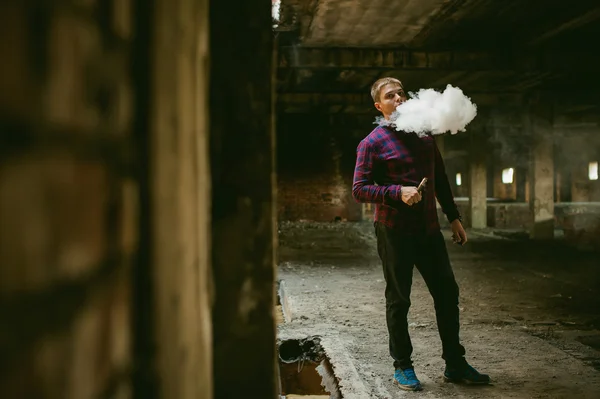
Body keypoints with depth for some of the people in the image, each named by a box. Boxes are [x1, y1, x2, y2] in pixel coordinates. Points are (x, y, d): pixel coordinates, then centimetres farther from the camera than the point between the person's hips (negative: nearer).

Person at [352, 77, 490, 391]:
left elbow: (440, 180, 19)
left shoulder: (424, 135, 12)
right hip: (394, 231, -5)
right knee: (398, 300, 4)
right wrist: (398, 192, -23)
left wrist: (454, 217, 16)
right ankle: (402, 367, 17)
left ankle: (455, 364, 20)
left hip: (428, 228, 6)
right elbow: (359, 189, -11)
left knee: (447, 293, 8)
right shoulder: (372, 143, -6)